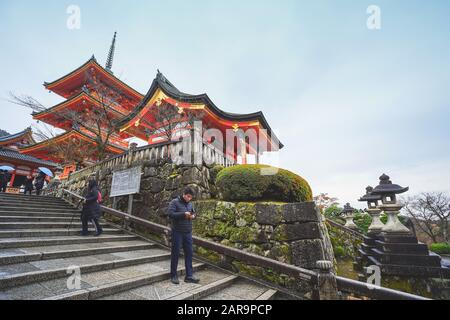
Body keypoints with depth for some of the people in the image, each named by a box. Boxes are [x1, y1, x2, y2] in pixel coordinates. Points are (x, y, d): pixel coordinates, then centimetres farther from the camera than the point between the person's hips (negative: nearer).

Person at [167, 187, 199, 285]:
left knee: (189, 253, 6)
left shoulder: (190, 204, 9)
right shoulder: (175, 202, -8)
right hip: (177, 232, -5)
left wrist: (193, 216, -4)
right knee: (175, 253, 5)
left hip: (188, 233, 5)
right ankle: (174, 276, 20)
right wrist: (183, 214, -23)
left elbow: (194, 213, 20)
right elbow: (170, 213, -18)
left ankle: (189, 276, 15)